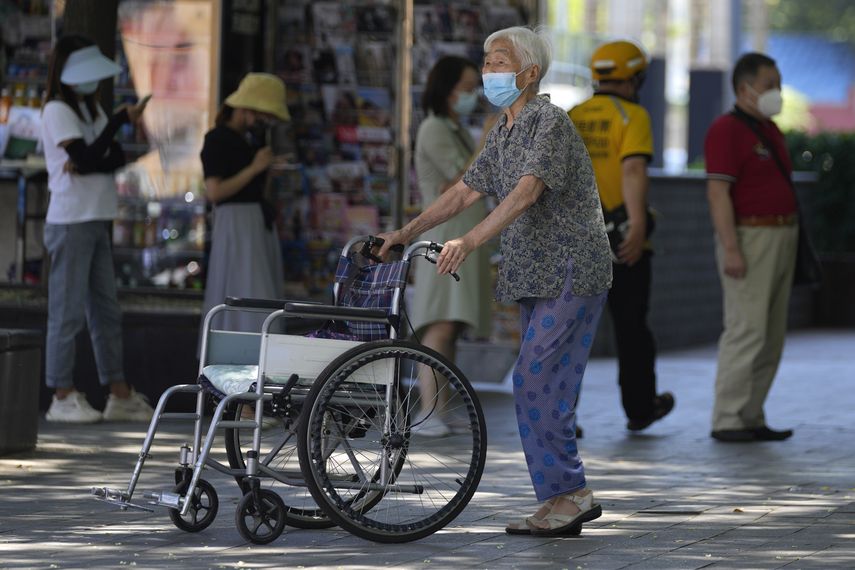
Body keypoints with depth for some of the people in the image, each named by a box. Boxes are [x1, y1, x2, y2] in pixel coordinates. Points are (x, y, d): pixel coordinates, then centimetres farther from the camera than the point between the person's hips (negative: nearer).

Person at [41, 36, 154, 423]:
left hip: (97, 221, 8)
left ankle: (119, 395, 12)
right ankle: (63, 398, -1)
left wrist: (85, 166, -14)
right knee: (68, 311, -5)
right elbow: (86, 157, -18)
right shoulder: (57, 111, -8)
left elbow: (117, 158, 5)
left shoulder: (92, 109, 16)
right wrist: (123, 119, -16)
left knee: (105, 311, 9)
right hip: (70, 221, -8)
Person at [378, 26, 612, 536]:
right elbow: (466, 190, 15)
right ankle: (565, 502, 12)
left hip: (571, 273, -9)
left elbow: (526, 192, -27)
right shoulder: (503, 131, 15)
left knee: (535, 381, -14)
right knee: (548, 388, 8)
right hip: (536, 275, 9)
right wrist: (404, 234, 6)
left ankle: (568, 493, -9)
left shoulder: (550, 122, -14)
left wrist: (470, 242, -37)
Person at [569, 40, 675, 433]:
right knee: (631, 326, 11)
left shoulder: (571, 118, 10)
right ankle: (640, 408, 26)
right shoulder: (632, 116, -7)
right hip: (622, 242, -4)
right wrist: (638, 226, -28)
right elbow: (633, 170, -21)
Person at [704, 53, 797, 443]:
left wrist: (792, 239, 17)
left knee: (771, 337, 7)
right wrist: (730, 249, -23)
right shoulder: (726, 130, -11)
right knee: (746, 330, -12)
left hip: (781, 238, 9)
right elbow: (717, 192, -17)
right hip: (748, 238, -9)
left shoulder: (769, 130, 17)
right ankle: (727, 421, -10)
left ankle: (752, 418, 10)